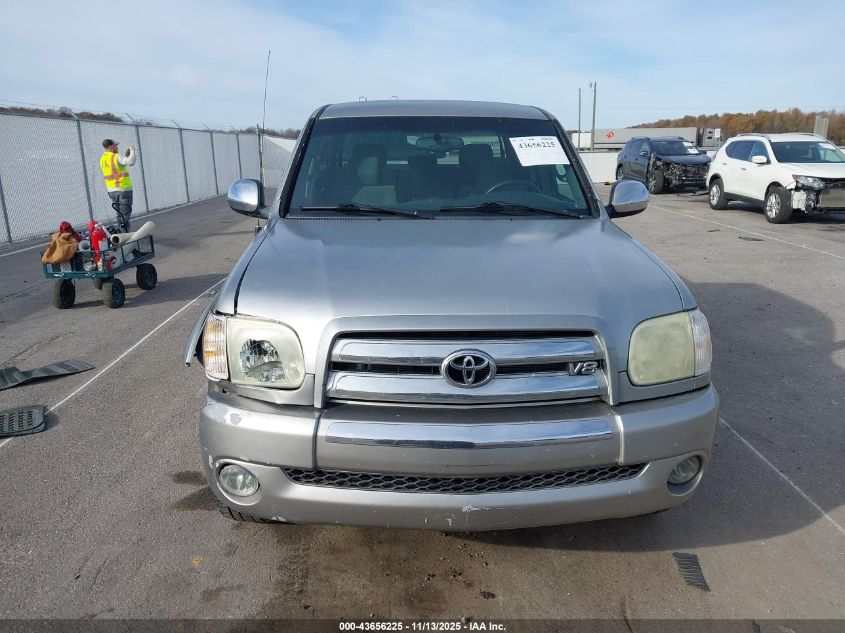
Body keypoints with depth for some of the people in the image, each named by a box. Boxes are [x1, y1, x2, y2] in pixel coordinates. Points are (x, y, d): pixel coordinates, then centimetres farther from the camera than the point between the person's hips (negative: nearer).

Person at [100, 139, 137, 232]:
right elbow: (131, 162, -29)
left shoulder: (102, 159, 11)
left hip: (111, 190, 7)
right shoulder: (116, 157, -14)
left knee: (119, 214, 14)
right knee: (125, 214, -4)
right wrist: (132, 151, -13)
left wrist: (126, 155, 15)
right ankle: (126, 234, -7)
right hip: (123, 188, -7)